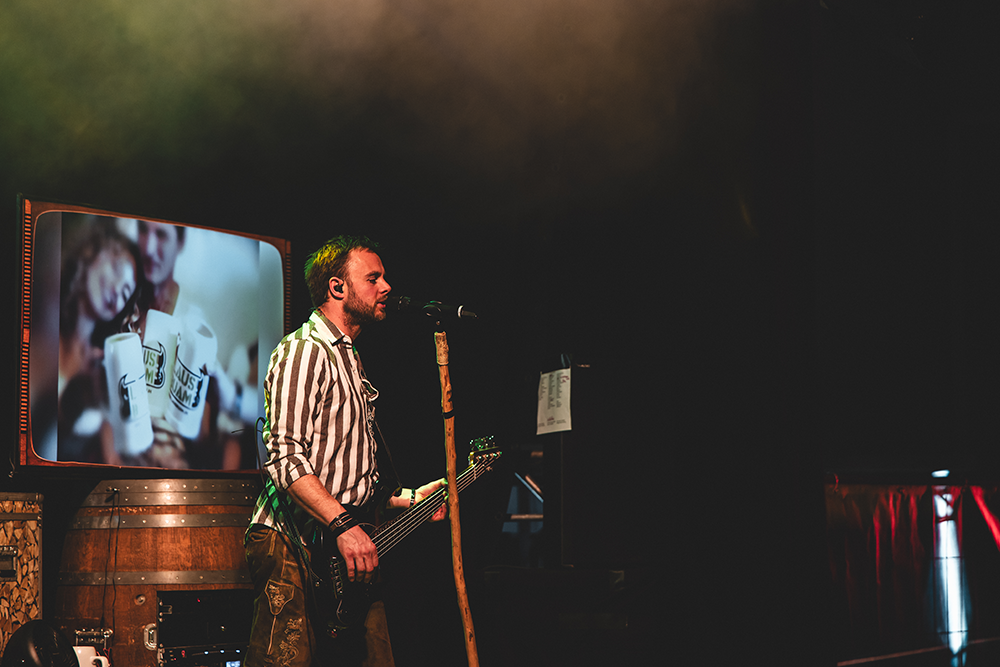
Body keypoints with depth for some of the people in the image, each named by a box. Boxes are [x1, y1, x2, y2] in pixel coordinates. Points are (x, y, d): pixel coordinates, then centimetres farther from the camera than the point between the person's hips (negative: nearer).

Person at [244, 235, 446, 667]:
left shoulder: (350, 361, 25)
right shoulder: (303, 351, -6)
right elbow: (284, 456, -19)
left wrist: (408, 499, 20)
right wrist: (343, 525, -27)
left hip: (350, 552, 9)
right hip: (295, 550, -9)